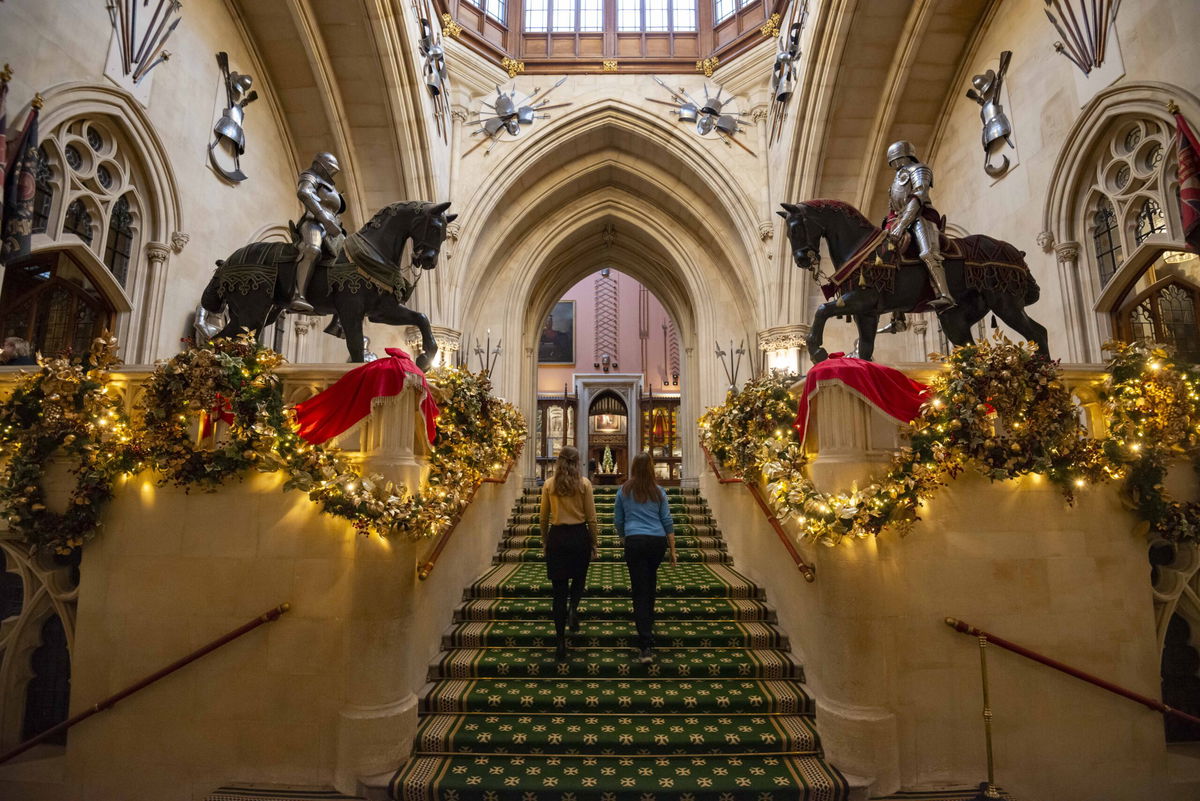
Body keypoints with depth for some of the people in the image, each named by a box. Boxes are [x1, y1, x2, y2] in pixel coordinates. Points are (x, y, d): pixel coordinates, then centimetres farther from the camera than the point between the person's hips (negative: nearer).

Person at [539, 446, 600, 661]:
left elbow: (544, 517, 5)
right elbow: (591, 518, -1)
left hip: (557, 537, 1)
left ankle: (561, 643, 6)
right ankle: (573, 608, -3)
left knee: (559, 589, 6)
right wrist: (595, 543, 8)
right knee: (579, 578, 26)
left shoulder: (549, 484, 1)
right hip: (579, 535, 0)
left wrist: (545, 541, 17)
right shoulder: (584, 483, -3)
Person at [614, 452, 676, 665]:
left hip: (635, 541, -2)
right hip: (658, 542, 2)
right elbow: (667, 522, 5)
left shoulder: (624, 491, 7)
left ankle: (646, 647, -11)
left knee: (640, 592, -4)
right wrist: (673, 550, 10)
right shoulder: (659, 492, 8)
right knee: (650, 586, 22)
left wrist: (623, 539, 32)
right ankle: (647, 623, 38)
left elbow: (618, 521, 14)